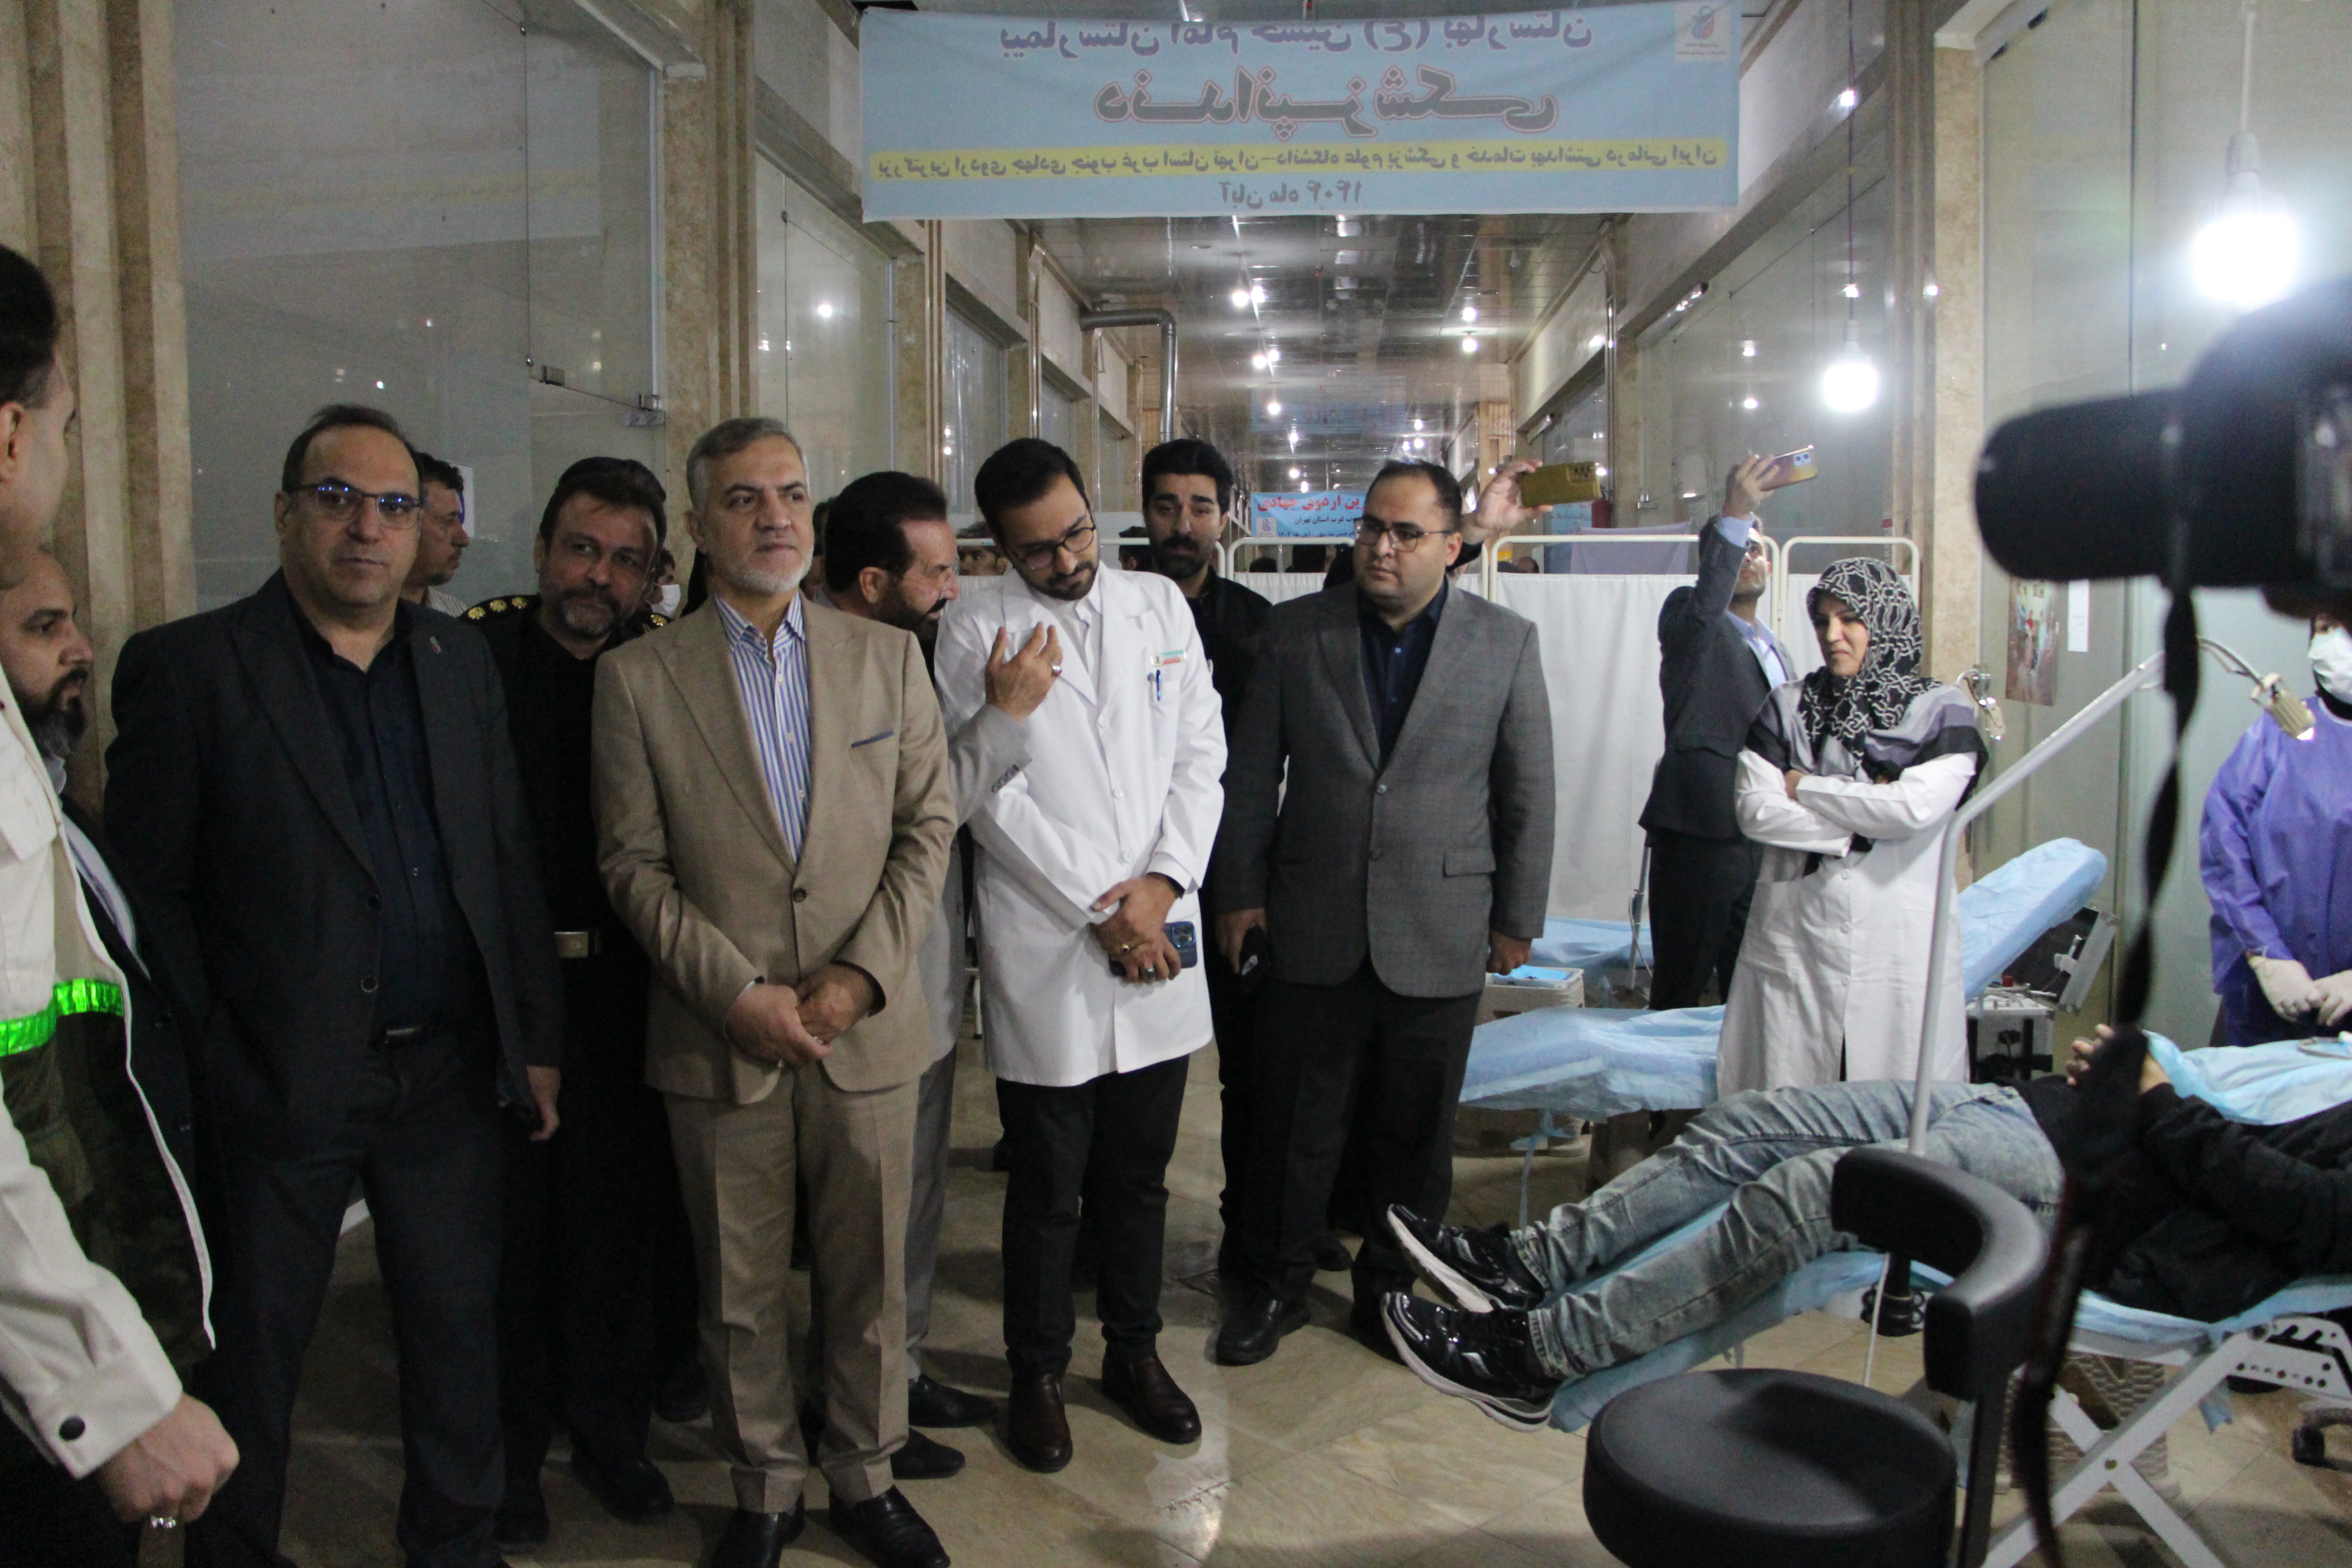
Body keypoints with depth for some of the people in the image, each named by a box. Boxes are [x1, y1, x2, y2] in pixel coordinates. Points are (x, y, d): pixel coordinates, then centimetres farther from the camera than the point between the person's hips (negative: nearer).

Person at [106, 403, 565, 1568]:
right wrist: (207, 1070, -12)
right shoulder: (186, 667, -7)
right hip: (278, 1087, -4)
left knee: (459, 1337, 15)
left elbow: (508, 859, 9)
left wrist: (536, 1037, 7)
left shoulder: (460, 660, 7)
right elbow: (149, 892, -8)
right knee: (252, 1356, 13)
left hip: (446, 1077, 4)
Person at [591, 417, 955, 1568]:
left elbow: (928, 828, 2)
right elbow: (634, 865, -3)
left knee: (871, 1278, 13)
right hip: (718, 1042, -1)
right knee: (738, 1292, 12)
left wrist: (861, 974, -9)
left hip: (868, 1032, 2)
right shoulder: (638, 677, -1)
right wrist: (737, 992, -12)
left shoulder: (887, 655, 5)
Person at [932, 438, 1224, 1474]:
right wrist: (1101, 907, -11)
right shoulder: (976, 627, -5)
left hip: (1159, 944, 4)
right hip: (1044, 954, -3)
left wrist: (1164, 881, -8)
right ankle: (1036, 1370, 28)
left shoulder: (1161, 606, 8)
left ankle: (1134, 1350, 35)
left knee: (1140, 1172, 16)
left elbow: (1201, 755, 5)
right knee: (1047, 1184, 9)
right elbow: (993, 794, -10)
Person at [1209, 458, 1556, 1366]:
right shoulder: (1296, 632, 3)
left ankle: (1392, 1289, 31)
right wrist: (1240, 891, 5)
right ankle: (1273, 1288, 27)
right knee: (1294, 1123, 8)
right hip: (1315, 931, 1)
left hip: (1441, 938, 0)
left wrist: (1518, 918, 4)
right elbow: (1252, 774, 6)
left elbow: (1529, 795, 4)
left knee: (1415, 1133, 12)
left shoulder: (1506, 644, 1)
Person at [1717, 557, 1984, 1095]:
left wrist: (1805, 788, -3)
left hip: (1901, 949, -1)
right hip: (1793, 944, 2)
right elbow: (1754, 810, -3)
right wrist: (1861, 825, -10)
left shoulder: (1942, 710, 2)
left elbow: (1916, 807, -14)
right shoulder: (1788, 707, 9)